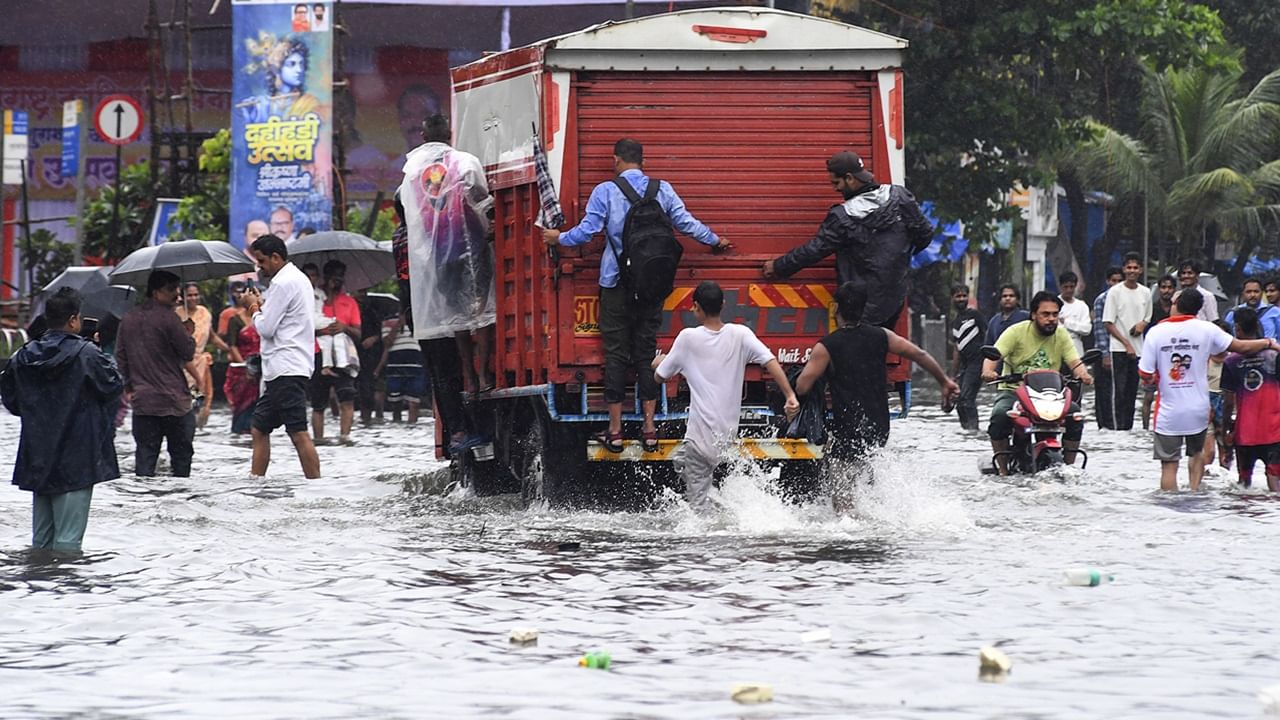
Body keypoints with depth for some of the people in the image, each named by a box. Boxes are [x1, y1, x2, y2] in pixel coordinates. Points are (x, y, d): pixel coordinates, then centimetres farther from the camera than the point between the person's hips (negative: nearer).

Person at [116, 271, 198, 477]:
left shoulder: (128, 320, 10)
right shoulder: (167, 317, -12)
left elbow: (121, 358, 15)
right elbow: (189, 350, -9)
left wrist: (128, 388, 23)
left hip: (141, 400, 5)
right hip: (173, 401, -5)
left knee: (145, 454, 5)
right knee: (181, 452, 6)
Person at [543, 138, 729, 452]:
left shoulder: (605, 192, -6)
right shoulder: (662, 190, 1)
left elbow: (586, 231, -9)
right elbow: (686, 223, 2)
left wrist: (559, 238, 10)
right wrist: (715, 241, 19)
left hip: (616, 282, -2)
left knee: (616, 353, 3)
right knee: (647, 351, 9)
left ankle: (615, 431, 5)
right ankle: (649, 429, 9)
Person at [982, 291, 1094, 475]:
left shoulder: (1061, 334, 7)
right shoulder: (1016, 331, -3)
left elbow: (1074, 361, -1)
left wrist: (1083, 374, -25)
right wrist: (988, 371, -36)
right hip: (1013, 390, -3)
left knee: (1075, 413, -21)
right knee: (1000, 415, -32)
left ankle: (1069, 465, -7)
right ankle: (1003, 469, -21)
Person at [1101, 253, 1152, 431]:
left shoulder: (1145, 293, 10)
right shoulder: (1115, 292, -4)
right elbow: (1108, 323, -6)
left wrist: (1142, 325, -4)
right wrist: (1126, 344, -12)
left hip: (1138, 349, 4)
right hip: (1119, 348, -4)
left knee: (1132, 390, 7)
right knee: (1120, 390, -7)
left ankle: (1129, 426, 11)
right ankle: (1121, 426, -7)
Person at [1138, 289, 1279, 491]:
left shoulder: (1156, 332, -8)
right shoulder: (1206, 329, -6)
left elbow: (1146, 375, -9)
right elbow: (1242, 347, 0)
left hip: (1169, 413, -2)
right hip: (1198, 410, 2)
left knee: (1169, 464, 2)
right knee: (1196, 452, 26)